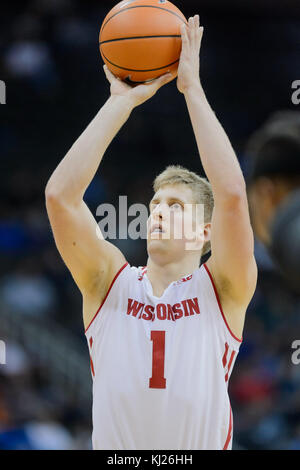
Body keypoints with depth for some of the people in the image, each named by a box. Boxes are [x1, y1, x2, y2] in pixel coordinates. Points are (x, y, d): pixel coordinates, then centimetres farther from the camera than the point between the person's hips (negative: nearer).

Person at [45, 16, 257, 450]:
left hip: (204, 443, -1)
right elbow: (60, 194, -8)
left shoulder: (221, 291, -1)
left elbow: (232, 193, -16)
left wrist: (193, 89, -11)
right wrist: (121, 103, -8)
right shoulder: (111, 283, 3)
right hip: (114, 444, 1)